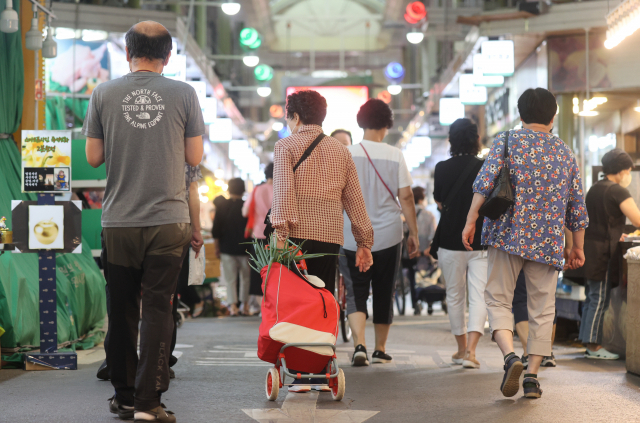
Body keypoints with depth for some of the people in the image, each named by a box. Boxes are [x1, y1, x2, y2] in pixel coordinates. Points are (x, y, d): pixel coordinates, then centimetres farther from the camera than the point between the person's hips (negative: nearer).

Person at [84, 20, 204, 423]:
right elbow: (195, 157, 2)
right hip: (168, 219, -1)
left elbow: (94, 157, 3)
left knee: (122, 311, 11)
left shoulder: (104, 94, 0)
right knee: (158, 310, 1)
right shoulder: (184, 94, -2)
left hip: (119, 221, 1)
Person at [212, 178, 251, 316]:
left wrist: (217, 247, 8)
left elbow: (216, 230, 0)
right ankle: (245, 305, 7)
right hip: (244, 248, 0)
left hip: (227, 248, 0)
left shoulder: (221, 206, -2)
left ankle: (233, 305, -3)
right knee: (245, 277, 9)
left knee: (230, 279, 3)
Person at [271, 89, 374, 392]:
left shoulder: (287, 146, 4)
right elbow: (355, 200, 16)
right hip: (330, 237, 4)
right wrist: (364, 242, 18)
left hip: (298, 234, -4)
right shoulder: (340, 151, 17)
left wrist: (280, 232, -16)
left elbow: (283, 191, -10)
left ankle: (301, 375, -8)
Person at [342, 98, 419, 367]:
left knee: (356, 292, 3)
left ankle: (359, 345, -18)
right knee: (384, 292, 13)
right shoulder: (395, 156, -4)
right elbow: (406, 196, -4)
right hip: (388, 234, 0)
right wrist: (414, 234, 3)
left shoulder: (347, 154, -3)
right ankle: (380, 350, 21)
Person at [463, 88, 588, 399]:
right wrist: (578, 247, 19)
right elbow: (577, 204, 12)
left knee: (498, 300, 4)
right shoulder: (564, 152, 12)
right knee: (542, 309, 9)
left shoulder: (507, 140, 3)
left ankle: (510, 356, -19)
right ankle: (532, 375, 4)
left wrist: (471, 221, -13)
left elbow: (485, 181, -12)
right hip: (549, 241, 2)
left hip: (509, 234, -2)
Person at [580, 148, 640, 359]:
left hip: (590, 246, 9)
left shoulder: (594, 189, 15)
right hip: (603, 250, -9)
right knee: (600, 299, -5)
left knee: (591, 297, 12)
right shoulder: (618, 191, -12)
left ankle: (588, 343, 15)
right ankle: (594, 345, -4)